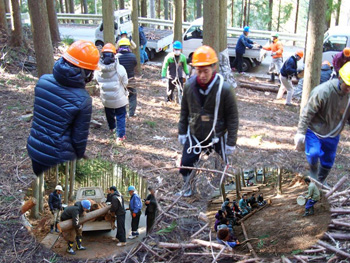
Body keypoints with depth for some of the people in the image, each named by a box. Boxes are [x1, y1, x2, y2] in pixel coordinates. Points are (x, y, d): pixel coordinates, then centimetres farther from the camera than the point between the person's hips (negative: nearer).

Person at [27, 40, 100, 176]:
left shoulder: (43, 80, -8)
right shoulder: (83, 99, -20)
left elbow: (36, 112, 6)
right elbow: (80, 137, -11)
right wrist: (79, 157, 5)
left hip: (34, 150, 5)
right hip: (58, 159, -4)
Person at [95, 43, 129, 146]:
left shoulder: (98, 69, -15)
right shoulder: (119, 69, -23)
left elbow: (98, 83, -2)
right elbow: (125, 83, -9)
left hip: (105, 98, 4)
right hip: (119, 98, -3)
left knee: (109, 114, 27)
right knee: (120, 116, 11)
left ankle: (112, 128, 51)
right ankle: (120, 136, 9)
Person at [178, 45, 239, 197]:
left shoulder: (224, 89, -20)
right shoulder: (189, 85, -10)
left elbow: (232, 118, -12)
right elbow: (184, 111, 5)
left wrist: (231, 143, -10)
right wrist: (182, 132, 8)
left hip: (216, 137, -2)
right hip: (194, 136, 2)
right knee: (186, 165, 5)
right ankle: (188, 184, 35)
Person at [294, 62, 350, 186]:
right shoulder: (322, 91, -28)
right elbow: (307, 114, -21)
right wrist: (301, 133, -21)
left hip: (333, 134, 5)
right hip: (315, 131, -5)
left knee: (328, 162, 14)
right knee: (313, 154, -22)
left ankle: (321, 182, 40)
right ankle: (313, 175, 9)